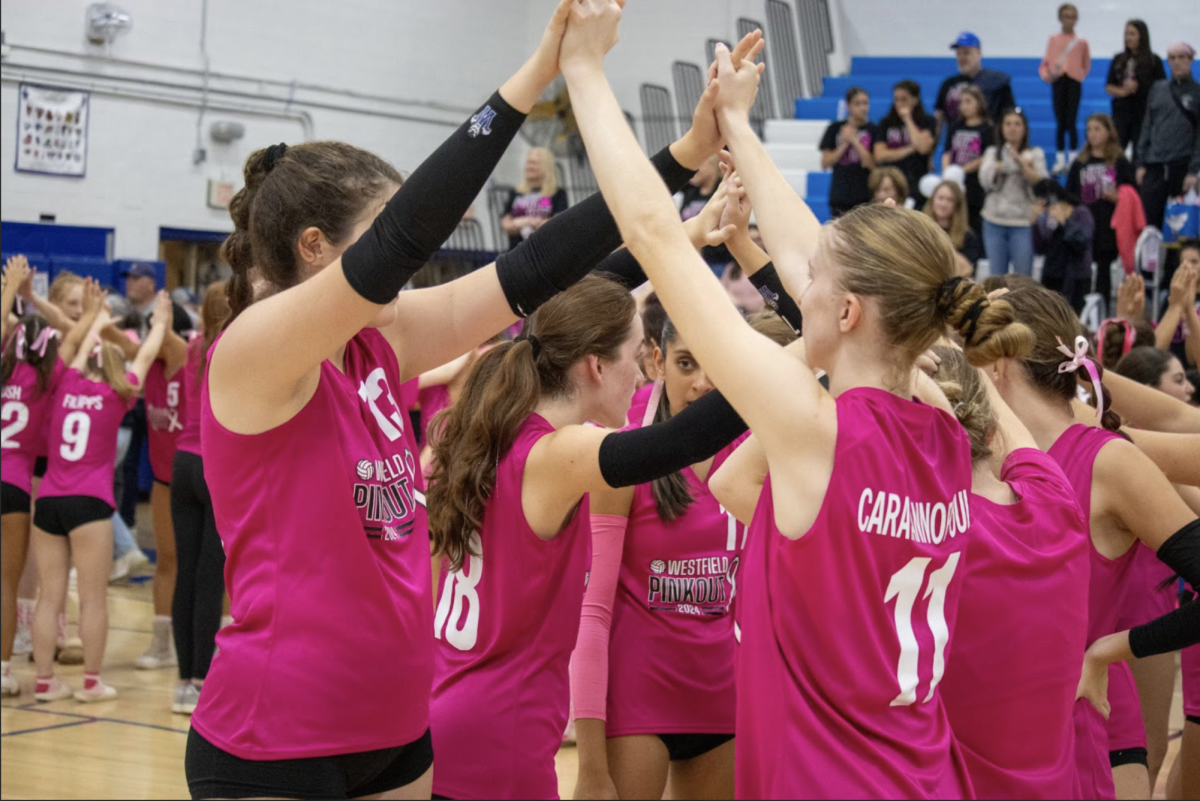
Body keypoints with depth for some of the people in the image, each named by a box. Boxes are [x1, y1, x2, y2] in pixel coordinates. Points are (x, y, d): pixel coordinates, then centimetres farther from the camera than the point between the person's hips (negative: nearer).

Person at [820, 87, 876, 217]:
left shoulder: (873, 130, 0)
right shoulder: (835, 129, 5)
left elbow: (872, 164, -8)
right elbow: (825, 163, 3)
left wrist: (854, 141, -11)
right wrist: (845, 144, -8)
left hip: (865, 195, -2)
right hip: (840, 195, 2)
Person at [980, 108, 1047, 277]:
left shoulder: (1035, 154, 6)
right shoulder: (992, 152, 11)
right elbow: (985, 181, -4)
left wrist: (1022, 164, -18)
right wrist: (1000, 167, -20)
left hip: (1024, 222, -2)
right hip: (994, 220, 2)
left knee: (1023, 276, -4)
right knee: (997, 275, 5)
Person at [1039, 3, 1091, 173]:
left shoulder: (1081, 42, 6)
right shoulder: (1053, 40, 7)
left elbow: (1086, 65, 14)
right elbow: (1045, 63, 6)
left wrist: (1080, 75, 1)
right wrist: (1047, 75, -11)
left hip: (1074, 82, -1)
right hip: (1058, 82, 1)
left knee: (1071, 123, -4)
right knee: (1060, 123, 3)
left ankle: (1073, 160, 2)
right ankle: (1060, 160, 7)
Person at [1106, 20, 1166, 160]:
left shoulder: (1153, 60, -2)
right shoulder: (1119, 60, 8)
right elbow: (1109, 87, 8)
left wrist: (1138, 87, -12)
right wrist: (1122, 91, -10)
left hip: (1144, 115, -3)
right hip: (1121, 113, 3)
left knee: (1140, 155, 3)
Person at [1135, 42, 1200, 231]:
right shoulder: (1158, 89, 11)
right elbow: (1147, 126, 12)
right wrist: (1141, 163, 5)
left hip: (1182, 166, -2)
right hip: (1155, 165, 2)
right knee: (1149, 218, -4)